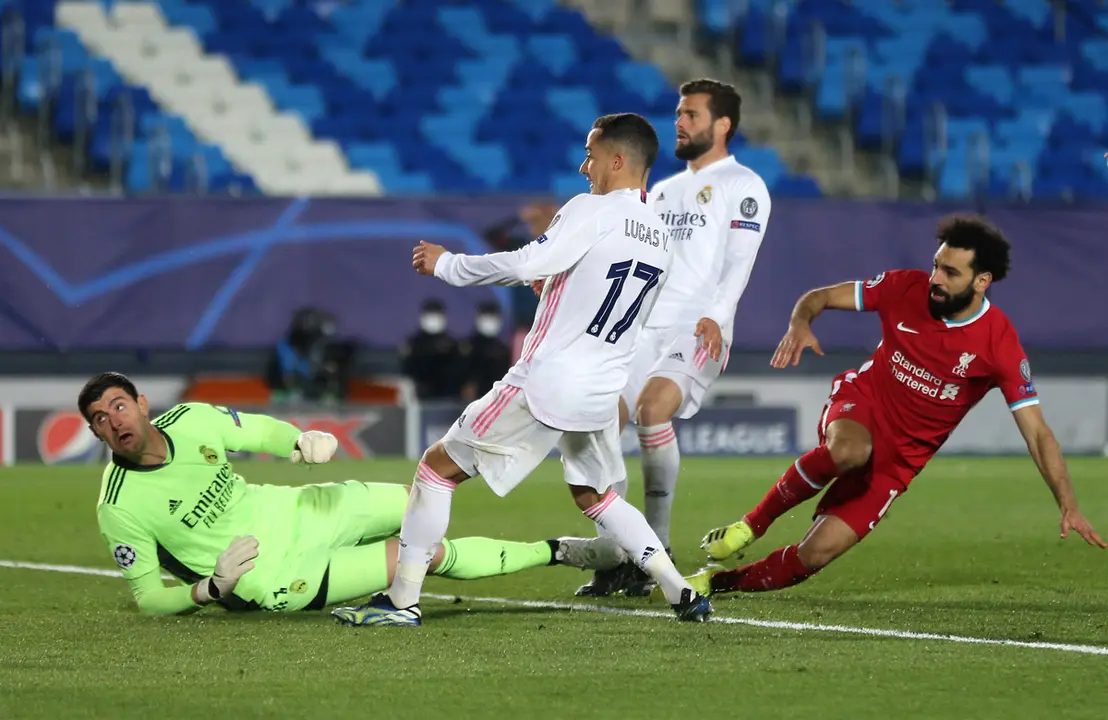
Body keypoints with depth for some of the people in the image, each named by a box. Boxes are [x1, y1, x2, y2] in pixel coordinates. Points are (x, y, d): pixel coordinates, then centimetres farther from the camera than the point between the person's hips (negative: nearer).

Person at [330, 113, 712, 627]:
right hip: (602, 393, 7)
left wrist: (446, 265, -12)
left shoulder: (592, 211, -13)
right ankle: (681, 592, 15)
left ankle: (402, 600, 0)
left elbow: (527, 264, -23)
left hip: (545, 385, -7)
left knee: (438, 467, 2)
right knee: (595, 495, 28)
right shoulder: (659, 238, 10)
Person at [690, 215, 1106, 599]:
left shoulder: (999, 344, -16)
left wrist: (1068, 505, -23)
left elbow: (1036, 432, -14)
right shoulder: (907, 288, -10)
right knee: (849, 451, -40)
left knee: (818, 552, -15)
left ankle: (720, 582, 5)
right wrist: (800, 324, -23)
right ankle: (753, 524, -18)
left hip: (901, 456, 0)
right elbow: (821, 297, 1)